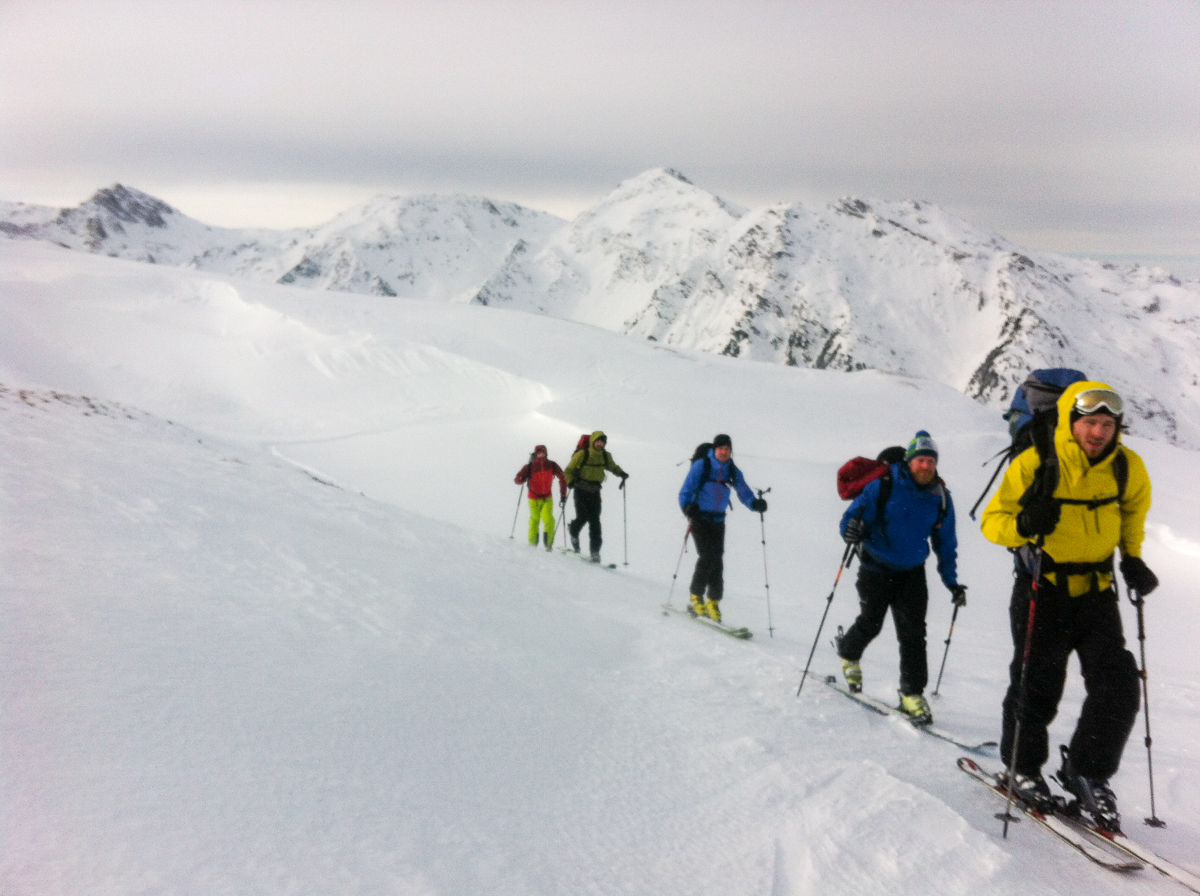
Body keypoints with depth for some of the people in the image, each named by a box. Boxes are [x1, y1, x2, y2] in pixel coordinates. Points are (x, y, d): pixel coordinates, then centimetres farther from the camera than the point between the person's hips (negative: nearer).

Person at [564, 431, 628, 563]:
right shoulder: (581, 455, -10)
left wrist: (621, 473, 0)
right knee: (583, 517, -11)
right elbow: (569, 470, -5)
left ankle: (595, 550, -4)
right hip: (581, 491, -3)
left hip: (595, 491, 3)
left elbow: (612, 467, 21)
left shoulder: (606, 456, 3)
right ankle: (573, 532, 25)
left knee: (594, 520, -5)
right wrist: (570, 481, -24)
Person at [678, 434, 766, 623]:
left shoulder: (733, 472, 4)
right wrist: (688, 507, -27)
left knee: (717, 560, -2)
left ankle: (713, 602, 10)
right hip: (699, 518, -4)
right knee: (707, 557, -15)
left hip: (718, 520, 4)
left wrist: (756, 504, -21)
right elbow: (686, 491, -8)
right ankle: (696, 597, 1)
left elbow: (744, 492, -1)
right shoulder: (701, 465, -8)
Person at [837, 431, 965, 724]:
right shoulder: (884, 485, -14)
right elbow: (854, 515, -10)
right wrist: (852, 531, -34)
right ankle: (848, 653, 38)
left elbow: (946, 543, 11)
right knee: (870, 623, 5)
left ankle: (912, 692, 5)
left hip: (912, 573, 3)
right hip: (876, 568, -3)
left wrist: (951, 582, 8)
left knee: (913, 632, -5)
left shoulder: (941, 498, -1)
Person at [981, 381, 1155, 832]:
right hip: (1043, 589, -3)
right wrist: (1024, 525, -33)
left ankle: (1086, 772, 13)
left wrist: (1132, 557, 7)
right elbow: (992, 520, -12)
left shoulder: (1127, 467, -5)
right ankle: (1022, 767, 27)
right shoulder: (1034, 464, -17)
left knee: (1118, 685, -5)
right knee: (1036, 685, 5)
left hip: (1096, 590, 4)